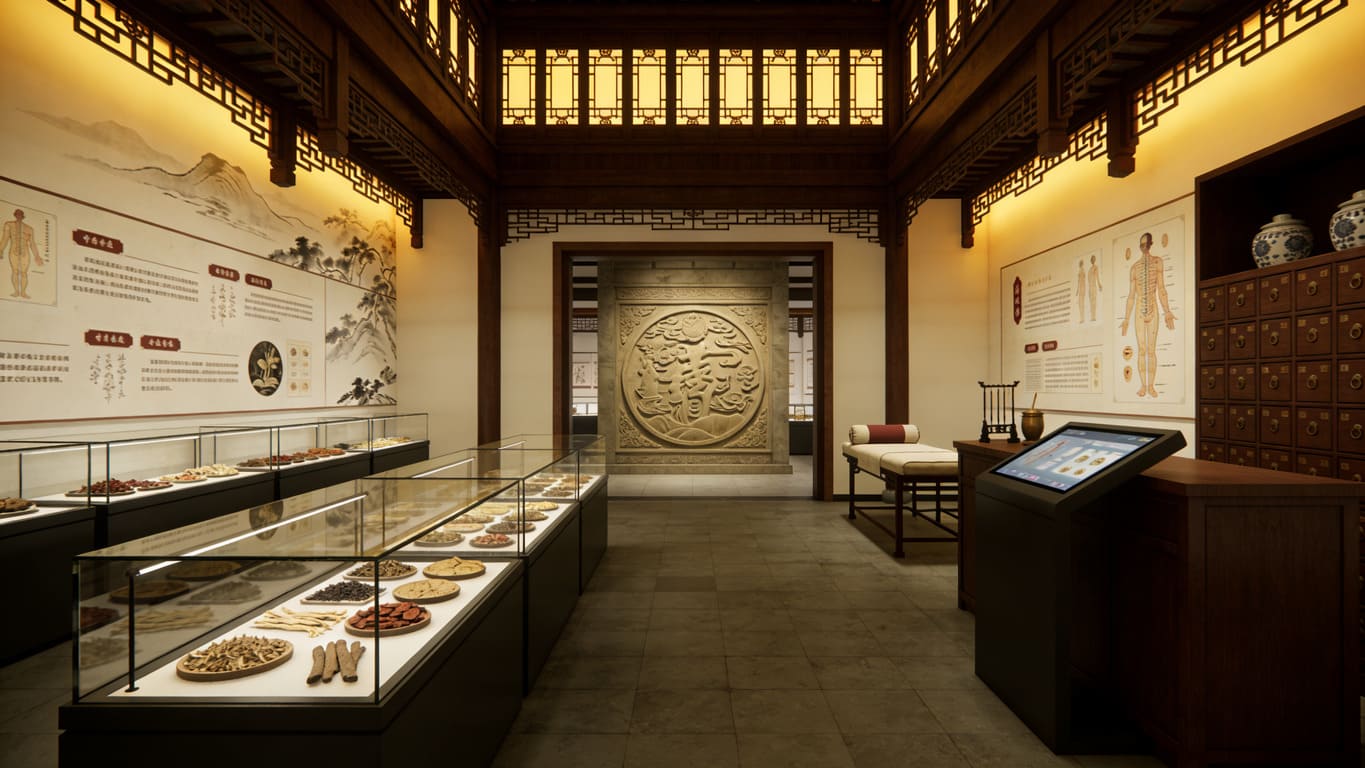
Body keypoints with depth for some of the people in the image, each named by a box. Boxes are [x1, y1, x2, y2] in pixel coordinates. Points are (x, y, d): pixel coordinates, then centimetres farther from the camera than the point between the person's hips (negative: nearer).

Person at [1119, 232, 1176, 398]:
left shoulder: (1158, 261, 2)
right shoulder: (1133, 268, 7)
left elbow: (1161, 288, -3)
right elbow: (1131, 295, 7)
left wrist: (1167, 312, -12)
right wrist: (1126, 320, 5)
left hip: (1153, 310, -1)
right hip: (1139, 311, 1)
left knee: (1151, 350, 0)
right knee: (1141, 350, 1)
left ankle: (1151, 385, 3)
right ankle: (1143, 385, 5)